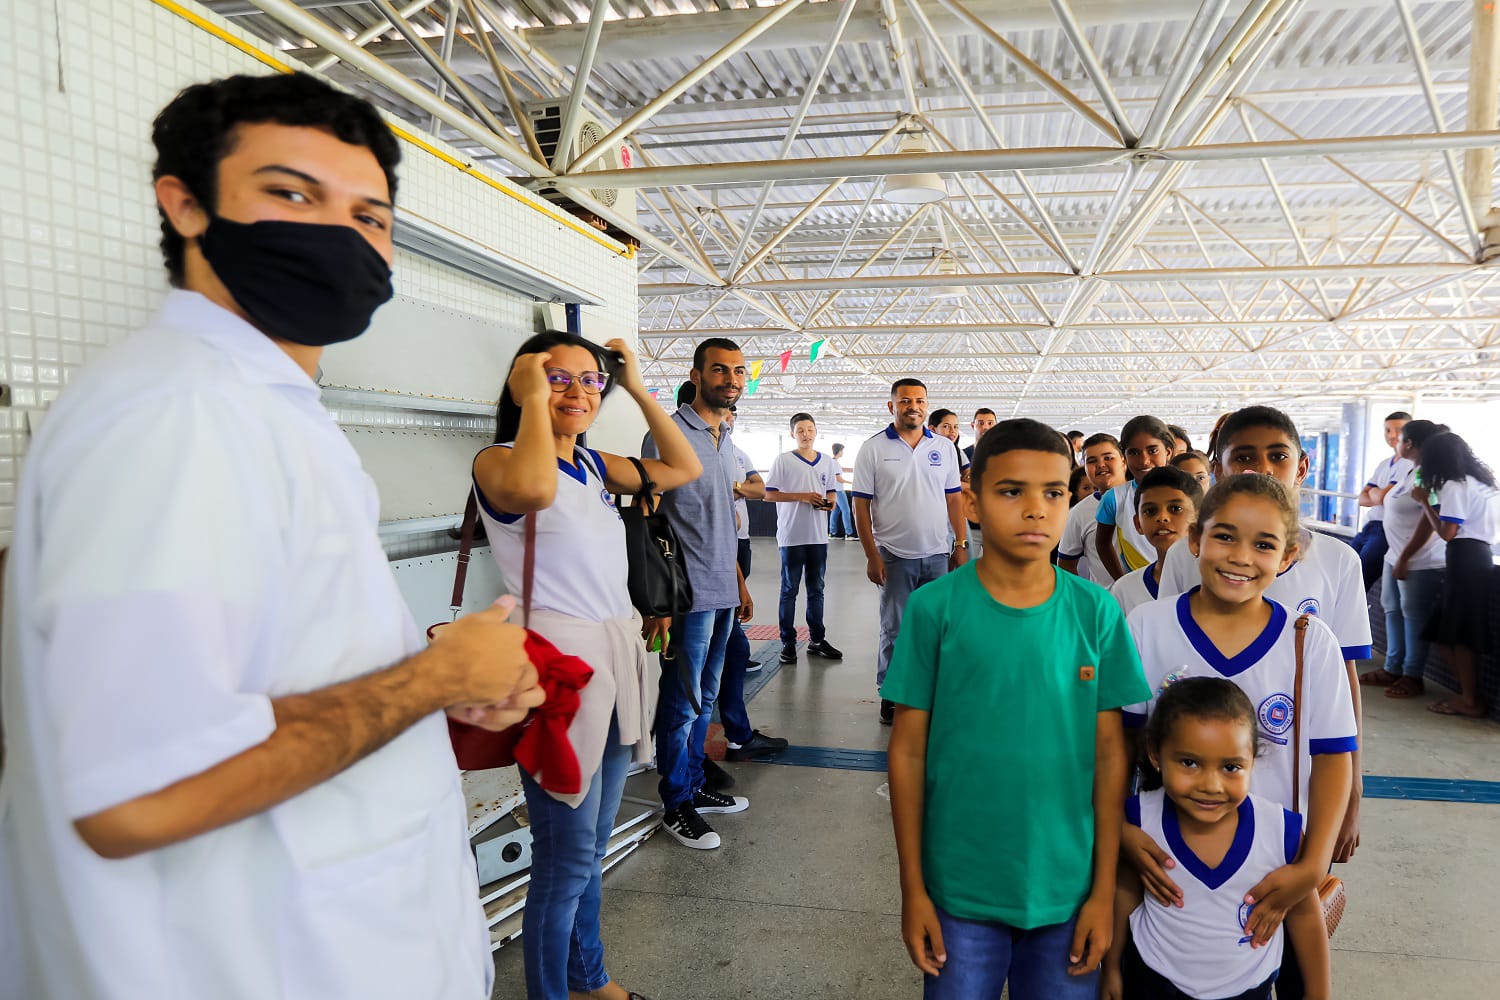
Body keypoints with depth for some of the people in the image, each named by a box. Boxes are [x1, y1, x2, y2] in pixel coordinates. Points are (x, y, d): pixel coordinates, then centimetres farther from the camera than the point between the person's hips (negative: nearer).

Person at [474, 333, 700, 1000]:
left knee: (594, 845, 21)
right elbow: (533, 490, -35)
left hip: (616, 658, 8)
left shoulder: (595, 466, 11)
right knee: (568, 857, 2)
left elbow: (683, 469, 14)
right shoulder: (498, 461, -11)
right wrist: (533, 399, -20)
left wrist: (638, 389, 9)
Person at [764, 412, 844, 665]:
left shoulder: (827, 462, 10)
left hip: (818, 536, 5)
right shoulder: (783, 460, -4)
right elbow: (768, 494, -7)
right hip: (791, 536, -4)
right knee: (789, 590, 4)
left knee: (816, 590, 13)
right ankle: (788, 642, 11)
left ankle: (817, 640, 22)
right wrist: (801, 496, -16)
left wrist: (829, 503, -4)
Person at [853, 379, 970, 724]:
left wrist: (961, 545, 5)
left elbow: (953, 500, 12)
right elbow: (861, 505, -4)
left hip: (937, 555, 3)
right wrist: (872, 556, -9)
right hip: (894, 557, -3)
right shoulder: (874, 449, -3)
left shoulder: (943, 449, 8)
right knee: (894, 631, 5)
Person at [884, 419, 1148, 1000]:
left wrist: (1104, 889, 1)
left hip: (1067, 890, 2)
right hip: (960, 890, -1)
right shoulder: (934, 608, -11)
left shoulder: (1096, 613, -5)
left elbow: (1110, 753, 0)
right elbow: (908, 751, -6)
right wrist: (912, 888, -3)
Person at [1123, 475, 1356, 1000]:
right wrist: (1122, 829, -18)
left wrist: (1313, 866, -14)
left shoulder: (1311, 641, -6)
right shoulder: (1147, 626, -9)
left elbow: (1332, 757, -4)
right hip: (1167, 863, 0)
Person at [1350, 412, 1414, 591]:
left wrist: (1374, 492, 7)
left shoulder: (1411, 463, -8)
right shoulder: (1384, 464, 19)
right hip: (1369, 528, 9)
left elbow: (1383, 496, -15)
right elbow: (1362, 499, 14)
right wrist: (1381, 497, -7)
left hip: (1387, 531, -9)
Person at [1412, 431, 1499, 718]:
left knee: (1459, 633, -4)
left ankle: (1469, 700, 1)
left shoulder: (1455, 486, -11)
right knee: (1451, 630, 11)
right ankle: (1469, 694, 12)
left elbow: (1446, 532, -14)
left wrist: (1425, 502, -3)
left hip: (1464, 557, -9)